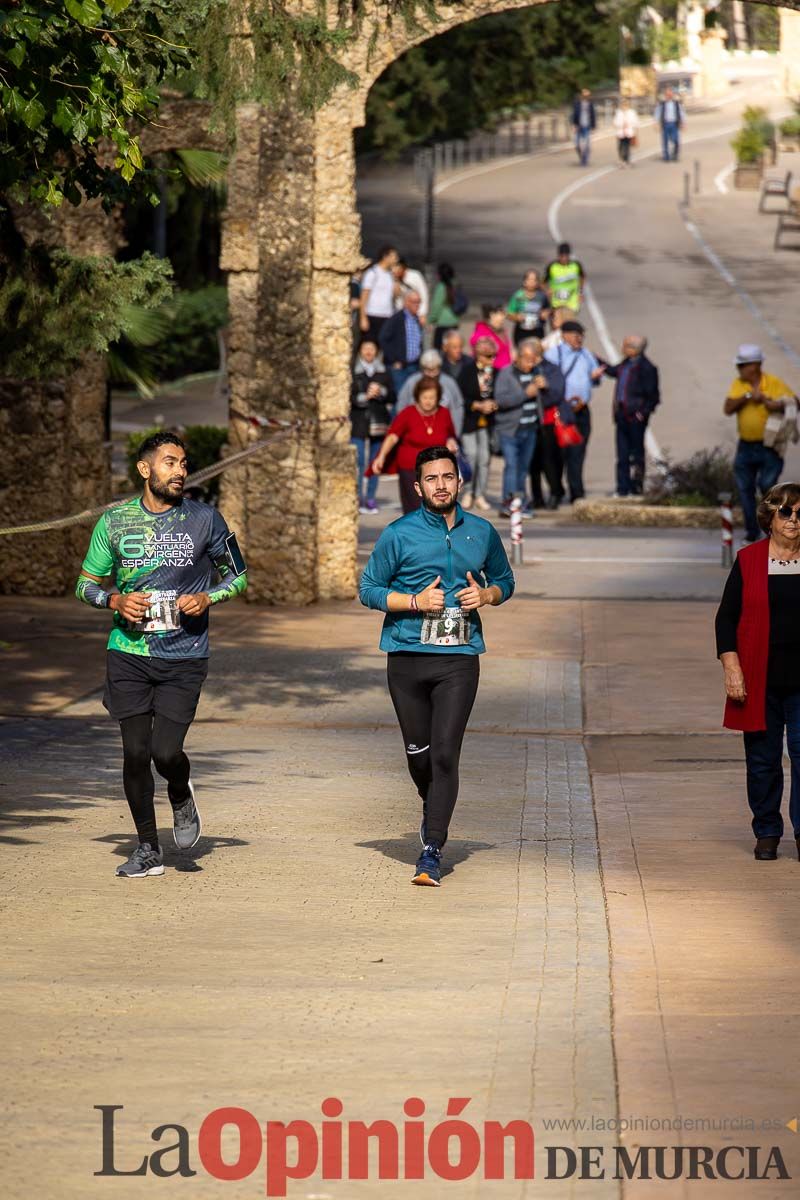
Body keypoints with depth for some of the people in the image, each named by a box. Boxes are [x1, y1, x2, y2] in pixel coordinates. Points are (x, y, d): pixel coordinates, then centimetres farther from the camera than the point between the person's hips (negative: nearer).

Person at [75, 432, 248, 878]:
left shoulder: (206, 519, 1)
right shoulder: (115, 521, 3)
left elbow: (237, 574, 12)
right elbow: (87, 585, 11)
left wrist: (207, 598, -7)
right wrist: (117, 600, -10)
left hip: (185, 657, -1)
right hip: (129, 654, 1)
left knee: (166, 751, -12)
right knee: (136, 752, -1)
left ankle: (182, 796, 24)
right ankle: (148, 849, 15)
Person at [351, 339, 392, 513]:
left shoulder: (383, 372, 10)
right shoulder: (353, 372, 1)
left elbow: (391, 397, 6)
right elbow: (349, 397, -5)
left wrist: (381, 391, -12)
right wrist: (365, 397, -15)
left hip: (378, 423, 3)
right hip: (358, 422, -3)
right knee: (358, 461, -9)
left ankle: (371, 498, 10)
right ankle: (358, 497, -3)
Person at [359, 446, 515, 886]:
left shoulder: (481, 532, 9)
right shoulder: (399, 535, 0)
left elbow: (505, 581, 23)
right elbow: (369, 588, 3)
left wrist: (485, 594, 0)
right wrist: (416, 602, -11)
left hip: (459, 658, 0)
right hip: (407, 656, 0)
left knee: (445, 754, -11)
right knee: (418, 754, 7)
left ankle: (432, 853, -10)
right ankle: (432, 811, 40)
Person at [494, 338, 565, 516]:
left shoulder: (538, 372, 9)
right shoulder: (506, 374, -7)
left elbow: (556, 396, 15)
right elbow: (500, 399, -21)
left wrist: (546, 386, -7)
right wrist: (525, 393, -24)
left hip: (530, 428, 6)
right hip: (510, 429, -6)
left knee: (524, 467, 12)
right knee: (511, 464, -13)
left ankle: (520, 502, 19)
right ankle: (509, 502, -16)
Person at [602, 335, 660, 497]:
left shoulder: (647, 368, -15)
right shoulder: (626, 364, 7)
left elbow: (653, 396, -12)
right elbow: (613, 371, 29)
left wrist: (644, 412, -15)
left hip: (635, 418, -7)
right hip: (622, 416, 7)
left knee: (636, 455, 4)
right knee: (622, 455, 10)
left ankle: (636, 488, 13)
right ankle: (623, 488, 15)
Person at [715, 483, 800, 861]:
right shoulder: (749, 560, 3)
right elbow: (726, 617, 3)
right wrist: (731, 667, -6)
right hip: (759, 680, 0)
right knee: (762, 757, 5)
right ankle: (766, 833, 16)